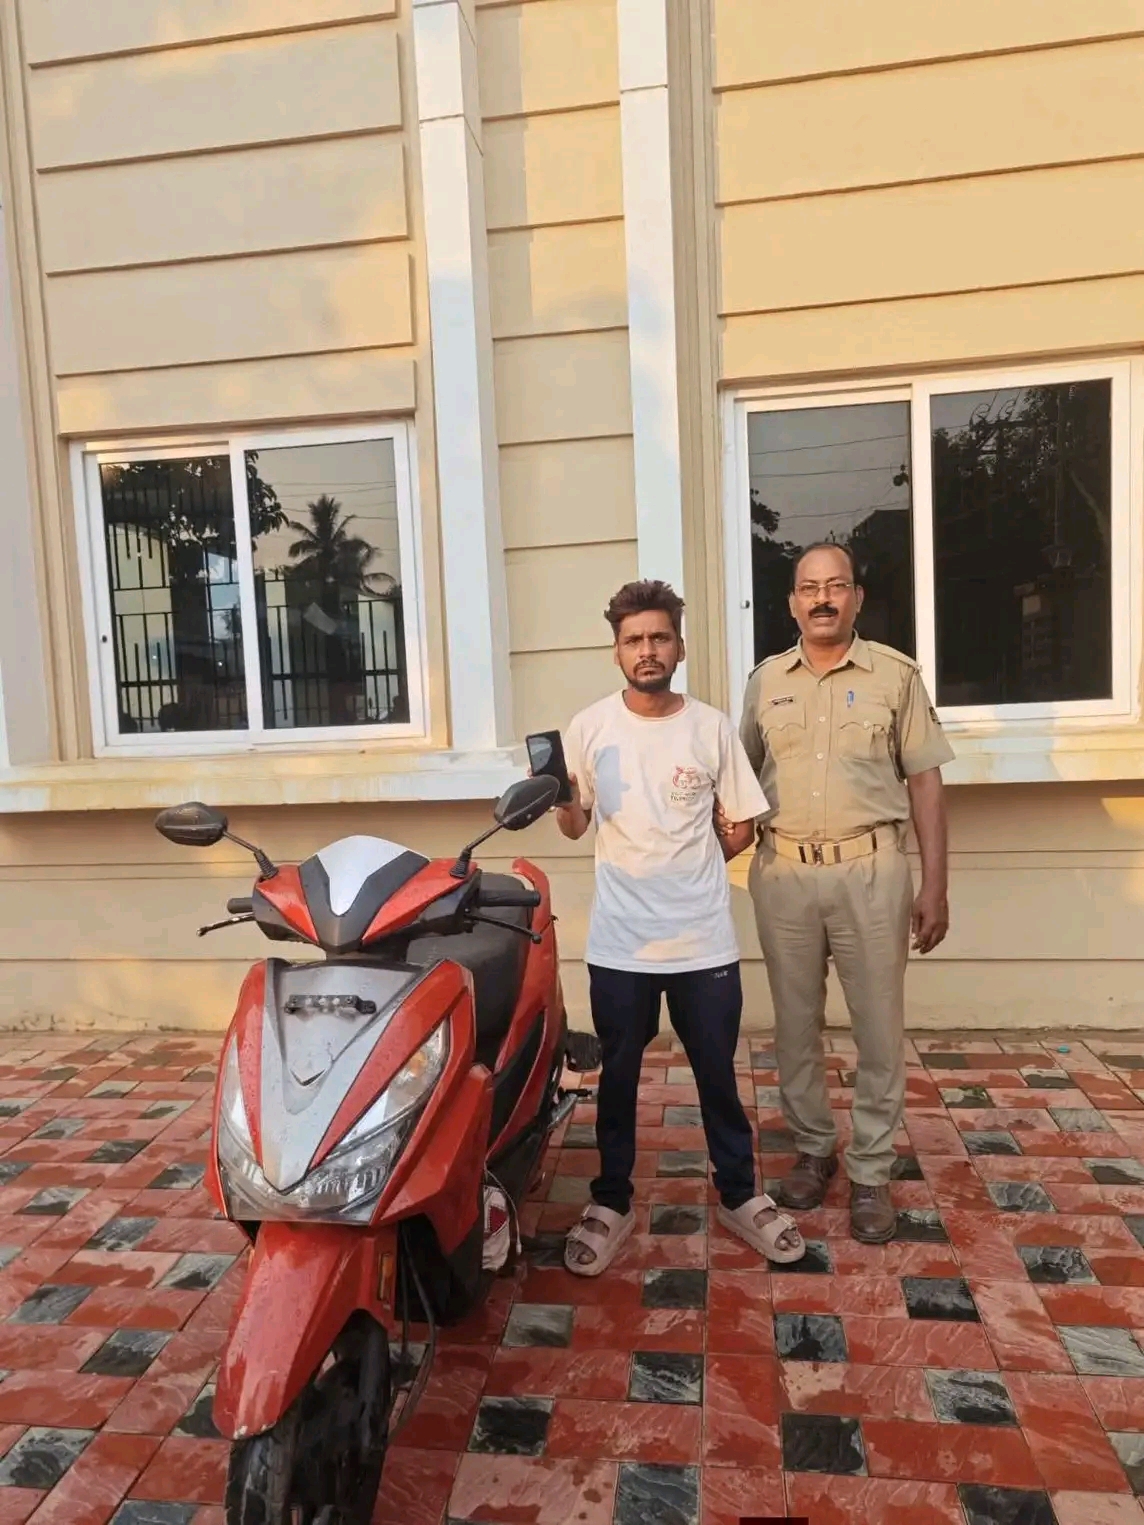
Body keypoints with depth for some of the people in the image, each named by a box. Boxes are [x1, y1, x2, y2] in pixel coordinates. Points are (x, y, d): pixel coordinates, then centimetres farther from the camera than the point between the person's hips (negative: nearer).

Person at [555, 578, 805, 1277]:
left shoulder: (712, 727, -1)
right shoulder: (590, 728, -1)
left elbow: (740, 828, 6)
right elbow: (576, 827, 5)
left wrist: (685, 869, 1)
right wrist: (560, 797, -14)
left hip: (705, 938, 0)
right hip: (621, 941, 0)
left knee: (718, 1075, 14)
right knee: (618, 1077, 13)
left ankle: (740, 1196, 33)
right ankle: (612, 1203, 31)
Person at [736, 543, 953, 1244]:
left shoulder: (896, 675, 1)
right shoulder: (765, 681, 8)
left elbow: (925, 782, 1)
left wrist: (935, 887, -3)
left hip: (871, 872, -2)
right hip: (784, 875, 2)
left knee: (879, 1029, 6)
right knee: (796, 1025, 12)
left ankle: (872, 1172, 22)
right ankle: (813, 1148, 32)